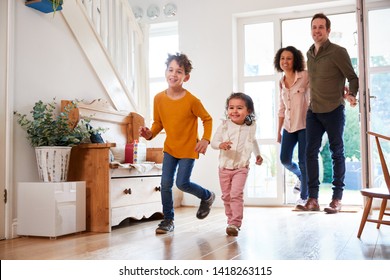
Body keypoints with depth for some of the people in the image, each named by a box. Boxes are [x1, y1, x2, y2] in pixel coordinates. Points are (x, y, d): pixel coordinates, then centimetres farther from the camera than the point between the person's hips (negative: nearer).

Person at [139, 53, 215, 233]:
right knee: (165, 183, -1)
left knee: (182, 183, -6)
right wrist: (150, 134, -14)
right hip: (170, 147, 4)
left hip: (188, 149, -4)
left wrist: (205, 139, -16)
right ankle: (168, 220, 15)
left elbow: (207, 119, -5)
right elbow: (158, 122, 5)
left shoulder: (191, 100, -18)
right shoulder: (159, 98, -7)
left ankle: (207, 197, 25)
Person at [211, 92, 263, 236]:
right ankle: (231, 219, 28)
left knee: (236, 194, -16)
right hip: (224, 167, 2)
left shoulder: (251, 127, -1)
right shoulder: (224, 126, -7)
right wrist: (220, 145, -28)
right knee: (226, 196, 11)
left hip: (241, 168, -1)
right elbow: (213, 141, -7)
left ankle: (235, 223, -15)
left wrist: (258, 154, 23)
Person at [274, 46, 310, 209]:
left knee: (303, 161, -2)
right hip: (288, 126, 5)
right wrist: (278, 131, 15)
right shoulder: (281, 82, 11)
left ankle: (304, 197, 13)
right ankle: (300, 176, 35)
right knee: (285, 160, 1)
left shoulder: (305, 76, -5)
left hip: (304, 125, -5)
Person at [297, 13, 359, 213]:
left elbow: (353, 77, -4)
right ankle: (313, 198, 4)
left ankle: (337, 198, 13)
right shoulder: (309, 53, 10)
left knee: (337, 153, 5)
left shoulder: (338, 52, -8)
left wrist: (351, 95, -16)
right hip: (313, 112, 5)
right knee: (310, 152, -1)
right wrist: (312, 101, 13)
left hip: (334, 110, -5)